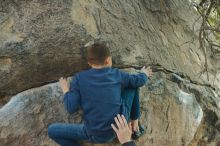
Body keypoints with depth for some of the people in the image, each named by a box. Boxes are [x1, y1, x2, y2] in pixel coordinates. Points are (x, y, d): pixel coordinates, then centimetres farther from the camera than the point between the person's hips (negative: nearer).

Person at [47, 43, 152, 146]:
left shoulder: (79, 78, -8)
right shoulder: (116, 74, -3)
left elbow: (71, 108, -13)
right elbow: (139, 80, 9)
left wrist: (65, 90, 5)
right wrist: (144, 73, 32)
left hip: (96, 135, -2)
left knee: (52, 130, 13)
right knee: (133, 82, 18)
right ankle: (134, 121, 24)